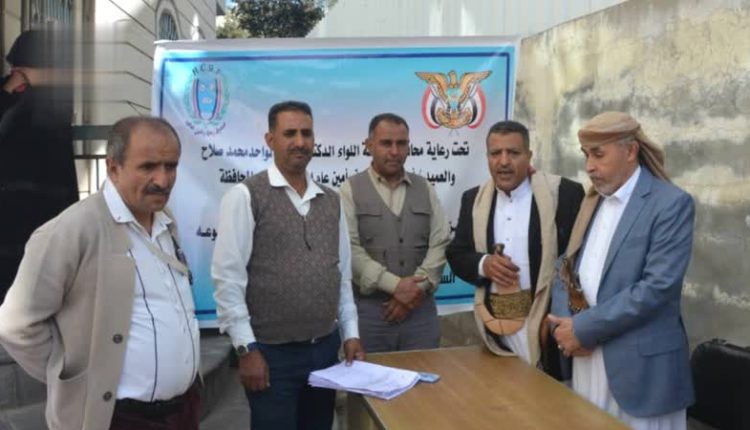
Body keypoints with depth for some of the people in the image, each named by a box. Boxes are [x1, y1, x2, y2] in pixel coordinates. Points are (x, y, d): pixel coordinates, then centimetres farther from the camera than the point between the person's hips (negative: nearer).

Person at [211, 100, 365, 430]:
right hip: (272, 353, -5)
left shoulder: (331, 200, 9)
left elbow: (343, 274, 12)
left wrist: (350, 333, 6)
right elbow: (227, 278, -11)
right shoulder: (246, 196, -8)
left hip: (326, 348, 5)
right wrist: (246, 348, -13)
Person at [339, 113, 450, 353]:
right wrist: (395, 285, -16)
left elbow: (440, 244, 4)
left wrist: (418, 286, -9)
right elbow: (350, 249, -11)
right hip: (369, 308, -3)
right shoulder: (351, 190, 0)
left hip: (421, 307, 3)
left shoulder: (425, 189, 11)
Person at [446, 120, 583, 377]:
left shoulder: (564, 193, -7)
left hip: (546, 324, -4)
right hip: (496, 328, 4)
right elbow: (456, 255, 10)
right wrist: (483, 264, -12)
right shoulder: (475, 199, 7)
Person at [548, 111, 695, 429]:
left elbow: (658, 286, -19)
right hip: (586, 357, 6)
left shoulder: (671, 203, -10)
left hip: (640, 364, -6)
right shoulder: (592, 201, 12)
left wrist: (583, 328, -16)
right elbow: (567, 267, 12)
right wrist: (565, 323, -6)